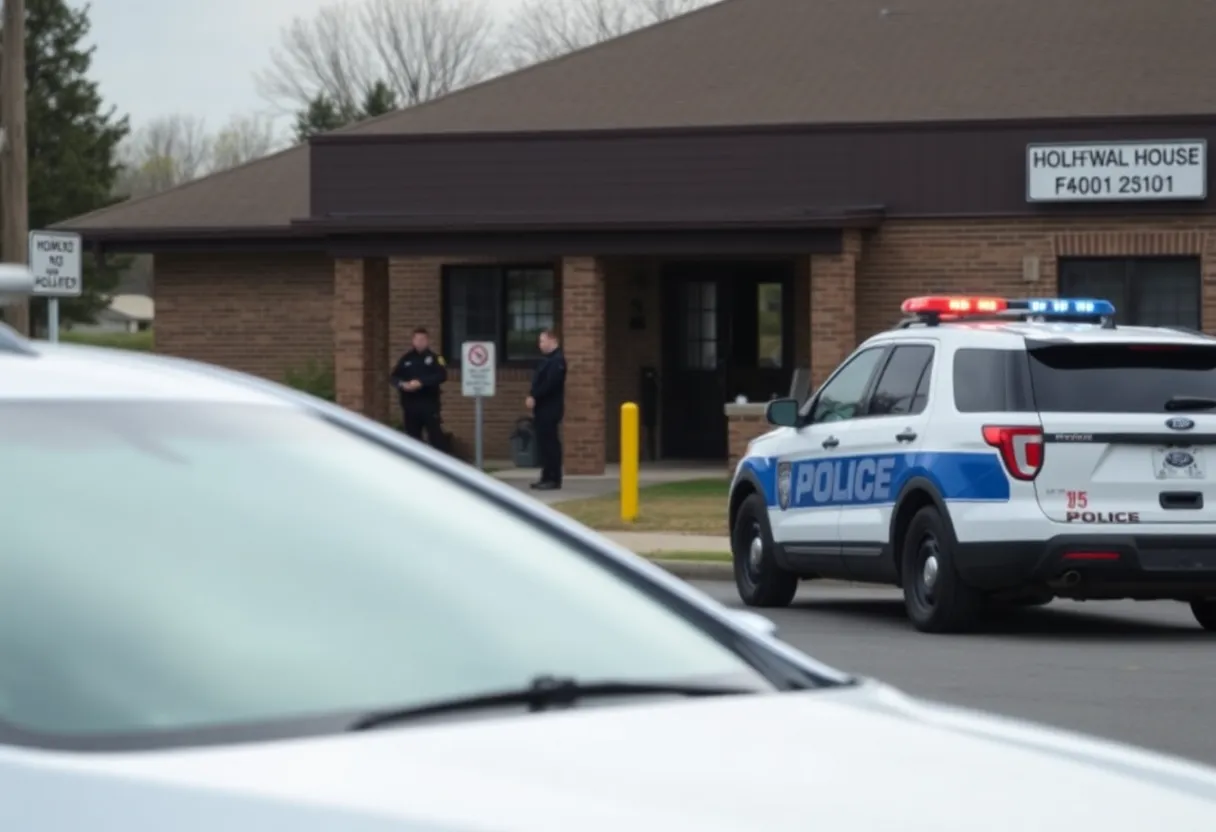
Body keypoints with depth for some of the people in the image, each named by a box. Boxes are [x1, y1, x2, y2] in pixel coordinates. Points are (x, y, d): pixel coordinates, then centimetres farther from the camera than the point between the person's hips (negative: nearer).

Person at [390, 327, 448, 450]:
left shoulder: (434, 358, 3)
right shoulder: (406, 359, 11)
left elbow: (442, 375, -11)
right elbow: (394, 377, 8)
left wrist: (421, 382, -20)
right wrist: (402, 384, -14)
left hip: (429, 404, -3)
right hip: (410, 404, 3)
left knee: (436, 436, -7)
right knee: (412, 436, 8)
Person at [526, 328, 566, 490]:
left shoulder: (557, 360, -13)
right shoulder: (547, 360, 20)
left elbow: (550, 384, -23)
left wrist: (534, 397, -19)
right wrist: (533, 397, 6)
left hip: (550, 409, -10)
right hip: (542, 408, 10)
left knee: (550, 444, -9)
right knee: (543, 443, 11)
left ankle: (553, 479, -8)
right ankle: (547, 477, 16)